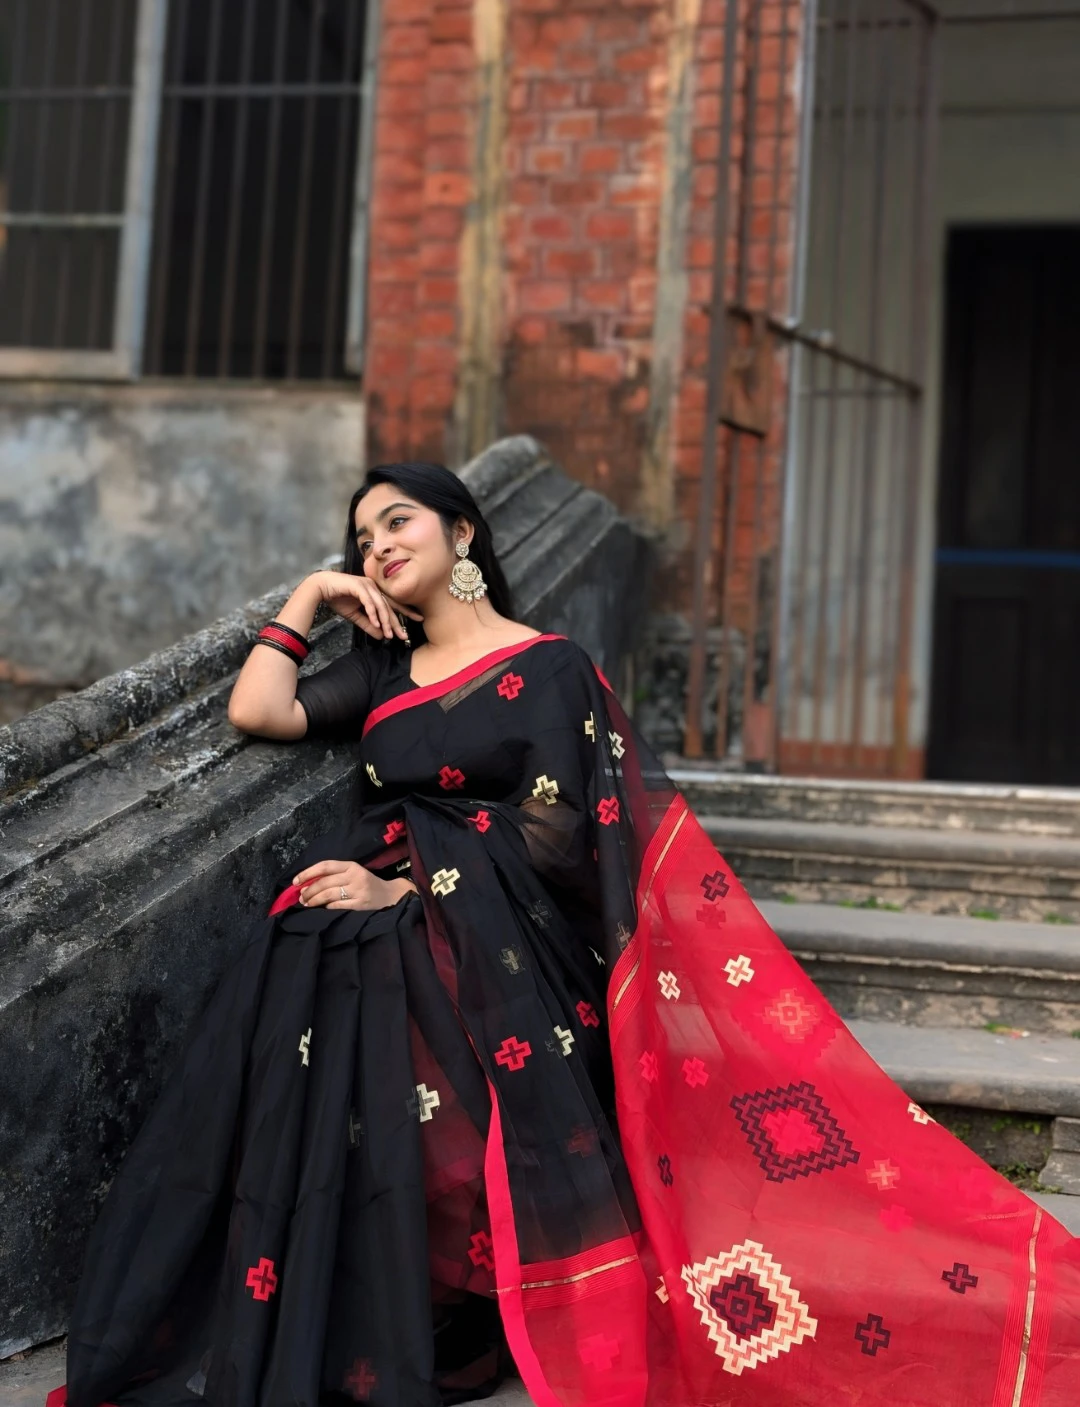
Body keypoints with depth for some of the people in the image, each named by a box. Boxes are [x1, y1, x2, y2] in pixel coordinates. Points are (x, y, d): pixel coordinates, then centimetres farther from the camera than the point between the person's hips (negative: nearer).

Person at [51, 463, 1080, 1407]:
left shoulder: (549, 669, 4)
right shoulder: (384, 673, 21)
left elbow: (551, 840, -6)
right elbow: (256, 711, 9)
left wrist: (405, 889, -13)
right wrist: (310, 598, 16)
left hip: (489, 949, -4)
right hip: (367, 931, 4)